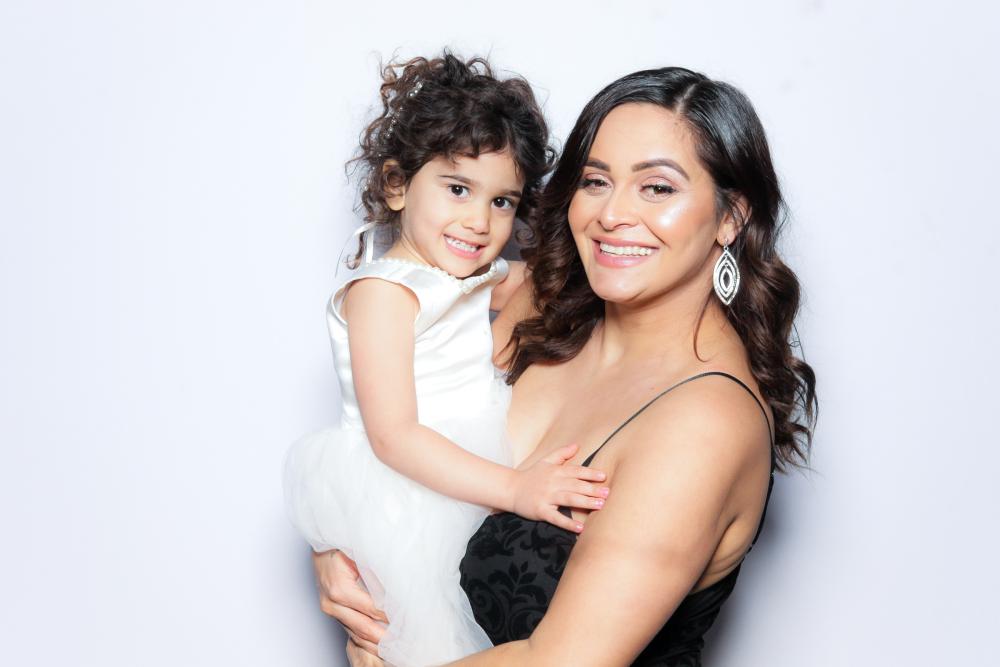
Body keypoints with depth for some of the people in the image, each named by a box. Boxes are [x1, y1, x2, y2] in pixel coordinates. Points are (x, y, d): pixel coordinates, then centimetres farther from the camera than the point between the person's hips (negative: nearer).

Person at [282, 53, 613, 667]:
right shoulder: (382, 291, -18)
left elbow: (524, 285, 35)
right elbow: (393, 435, -26)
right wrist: (513, 488, -32)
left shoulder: (476, 273, 9)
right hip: (416, 495, -9)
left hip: (481, 469, 9)